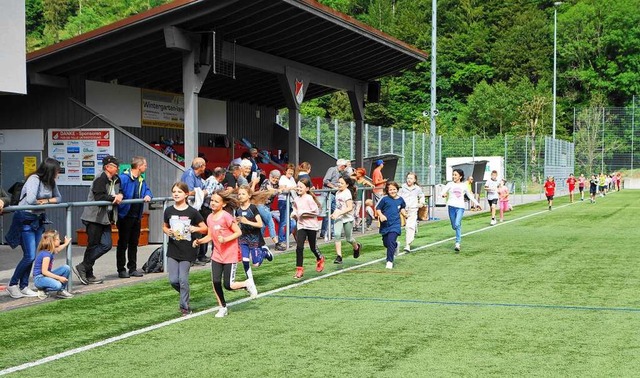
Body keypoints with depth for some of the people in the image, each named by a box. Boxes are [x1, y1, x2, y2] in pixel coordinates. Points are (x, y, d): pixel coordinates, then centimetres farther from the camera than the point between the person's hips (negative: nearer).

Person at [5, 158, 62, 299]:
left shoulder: (50, 182, 5)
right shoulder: (34, 179, -19)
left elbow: (58, 198, 8)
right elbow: (30, 200, -31)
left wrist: (46, 201, -10)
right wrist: (41, 202, -11)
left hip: (39, 219, 8)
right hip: (26, 219, -8)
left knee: (31, 256, 9)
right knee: (29, 256, -8)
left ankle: (24, 287, 18)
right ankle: (12, 285, 6)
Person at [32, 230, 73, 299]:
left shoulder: (51, 251, 4)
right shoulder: (46, 254, -24)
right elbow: (44, 271, -27)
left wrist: (66, 243, 36)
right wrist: (59, 278, -27)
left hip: (47, 275, 10)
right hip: (39, 278, -10)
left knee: (66, 268, -2)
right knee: (57, 285, -35)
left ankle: (61, 291, 7)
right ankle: (43, 290, -5)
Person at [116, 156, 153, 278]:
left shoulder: (141, 180, 12)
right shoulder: (124, 178, -15)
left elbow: (147, 190, 20)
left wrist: (148, 195, -3)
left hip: (137, 216, 8)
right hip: (125, 216, -8)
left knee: (134, 243, 13)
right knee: (123, 243, 1)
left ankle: (132, 268, 21)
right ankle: (121, 269, 8)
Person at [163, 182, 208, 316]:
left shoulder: (192, 212, -7)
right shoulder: (169, 211, 3)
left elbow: (205, 229, -1)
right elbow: (164, 227, 16)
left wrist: (196, 229, -22)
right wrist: (167, 231, -7)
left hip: (187, 251, -3)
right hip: (172, 250, 3)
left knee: (183, 279, -5)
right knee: (173, 280, 0)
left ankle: (185, 307, 10)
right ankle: (185, 295, 29)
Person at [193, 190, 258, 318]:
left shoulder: (226, 217, -17)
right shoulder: (210, 218, 4)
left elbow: (238, 232, -14)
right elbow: (210, 236, 10)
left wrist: (225, 239, -26)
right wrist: (199, 241, -7)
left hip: (230, 256, -6)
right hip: (217, 255, 6)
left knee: (228, 285, -5)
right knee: (215, 282, -1)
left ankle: (247, 284, 24)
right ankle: (223, 308, 16)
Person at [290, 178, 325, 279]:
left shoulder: (309, 198, -13)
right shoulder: (296, 200, 4)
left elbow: (316, 212, -16)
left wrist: (304, 213, -19)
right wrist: (294, 214, -2)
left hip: (311, 226, -4)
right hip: (301, 226, 4)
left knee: (312, 247, 11)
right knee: (299, 247, -9)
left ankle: (320, 259, 44)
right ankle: (299, 269, -3)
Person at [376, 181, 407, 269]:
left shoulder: (400, 199, 4)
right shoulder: (384, 199, -6)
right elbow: (377, 208, 0)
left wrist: (404, 214, 7)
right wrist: (381, 215, -17)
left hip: (395, 224, -1)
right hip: (385, 225, 1)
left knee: (391, 241, -17)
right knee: (386, 243, 9)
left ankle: (389, 261, -9)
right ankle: (395, 245, 45)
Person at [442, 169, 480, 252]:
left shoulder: (463, 185, 10)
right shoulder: (450, 184, 7)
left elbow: (469, 195, 22)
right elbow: (444, 189, -11)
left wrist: (476, 203, 23)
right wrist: (443, 194, -34)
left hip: (460, 207, -1)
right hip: (451, 206, 1)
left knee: (457, 224, -19)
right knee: (454, 226, 5)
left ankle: (457, 243, -17)